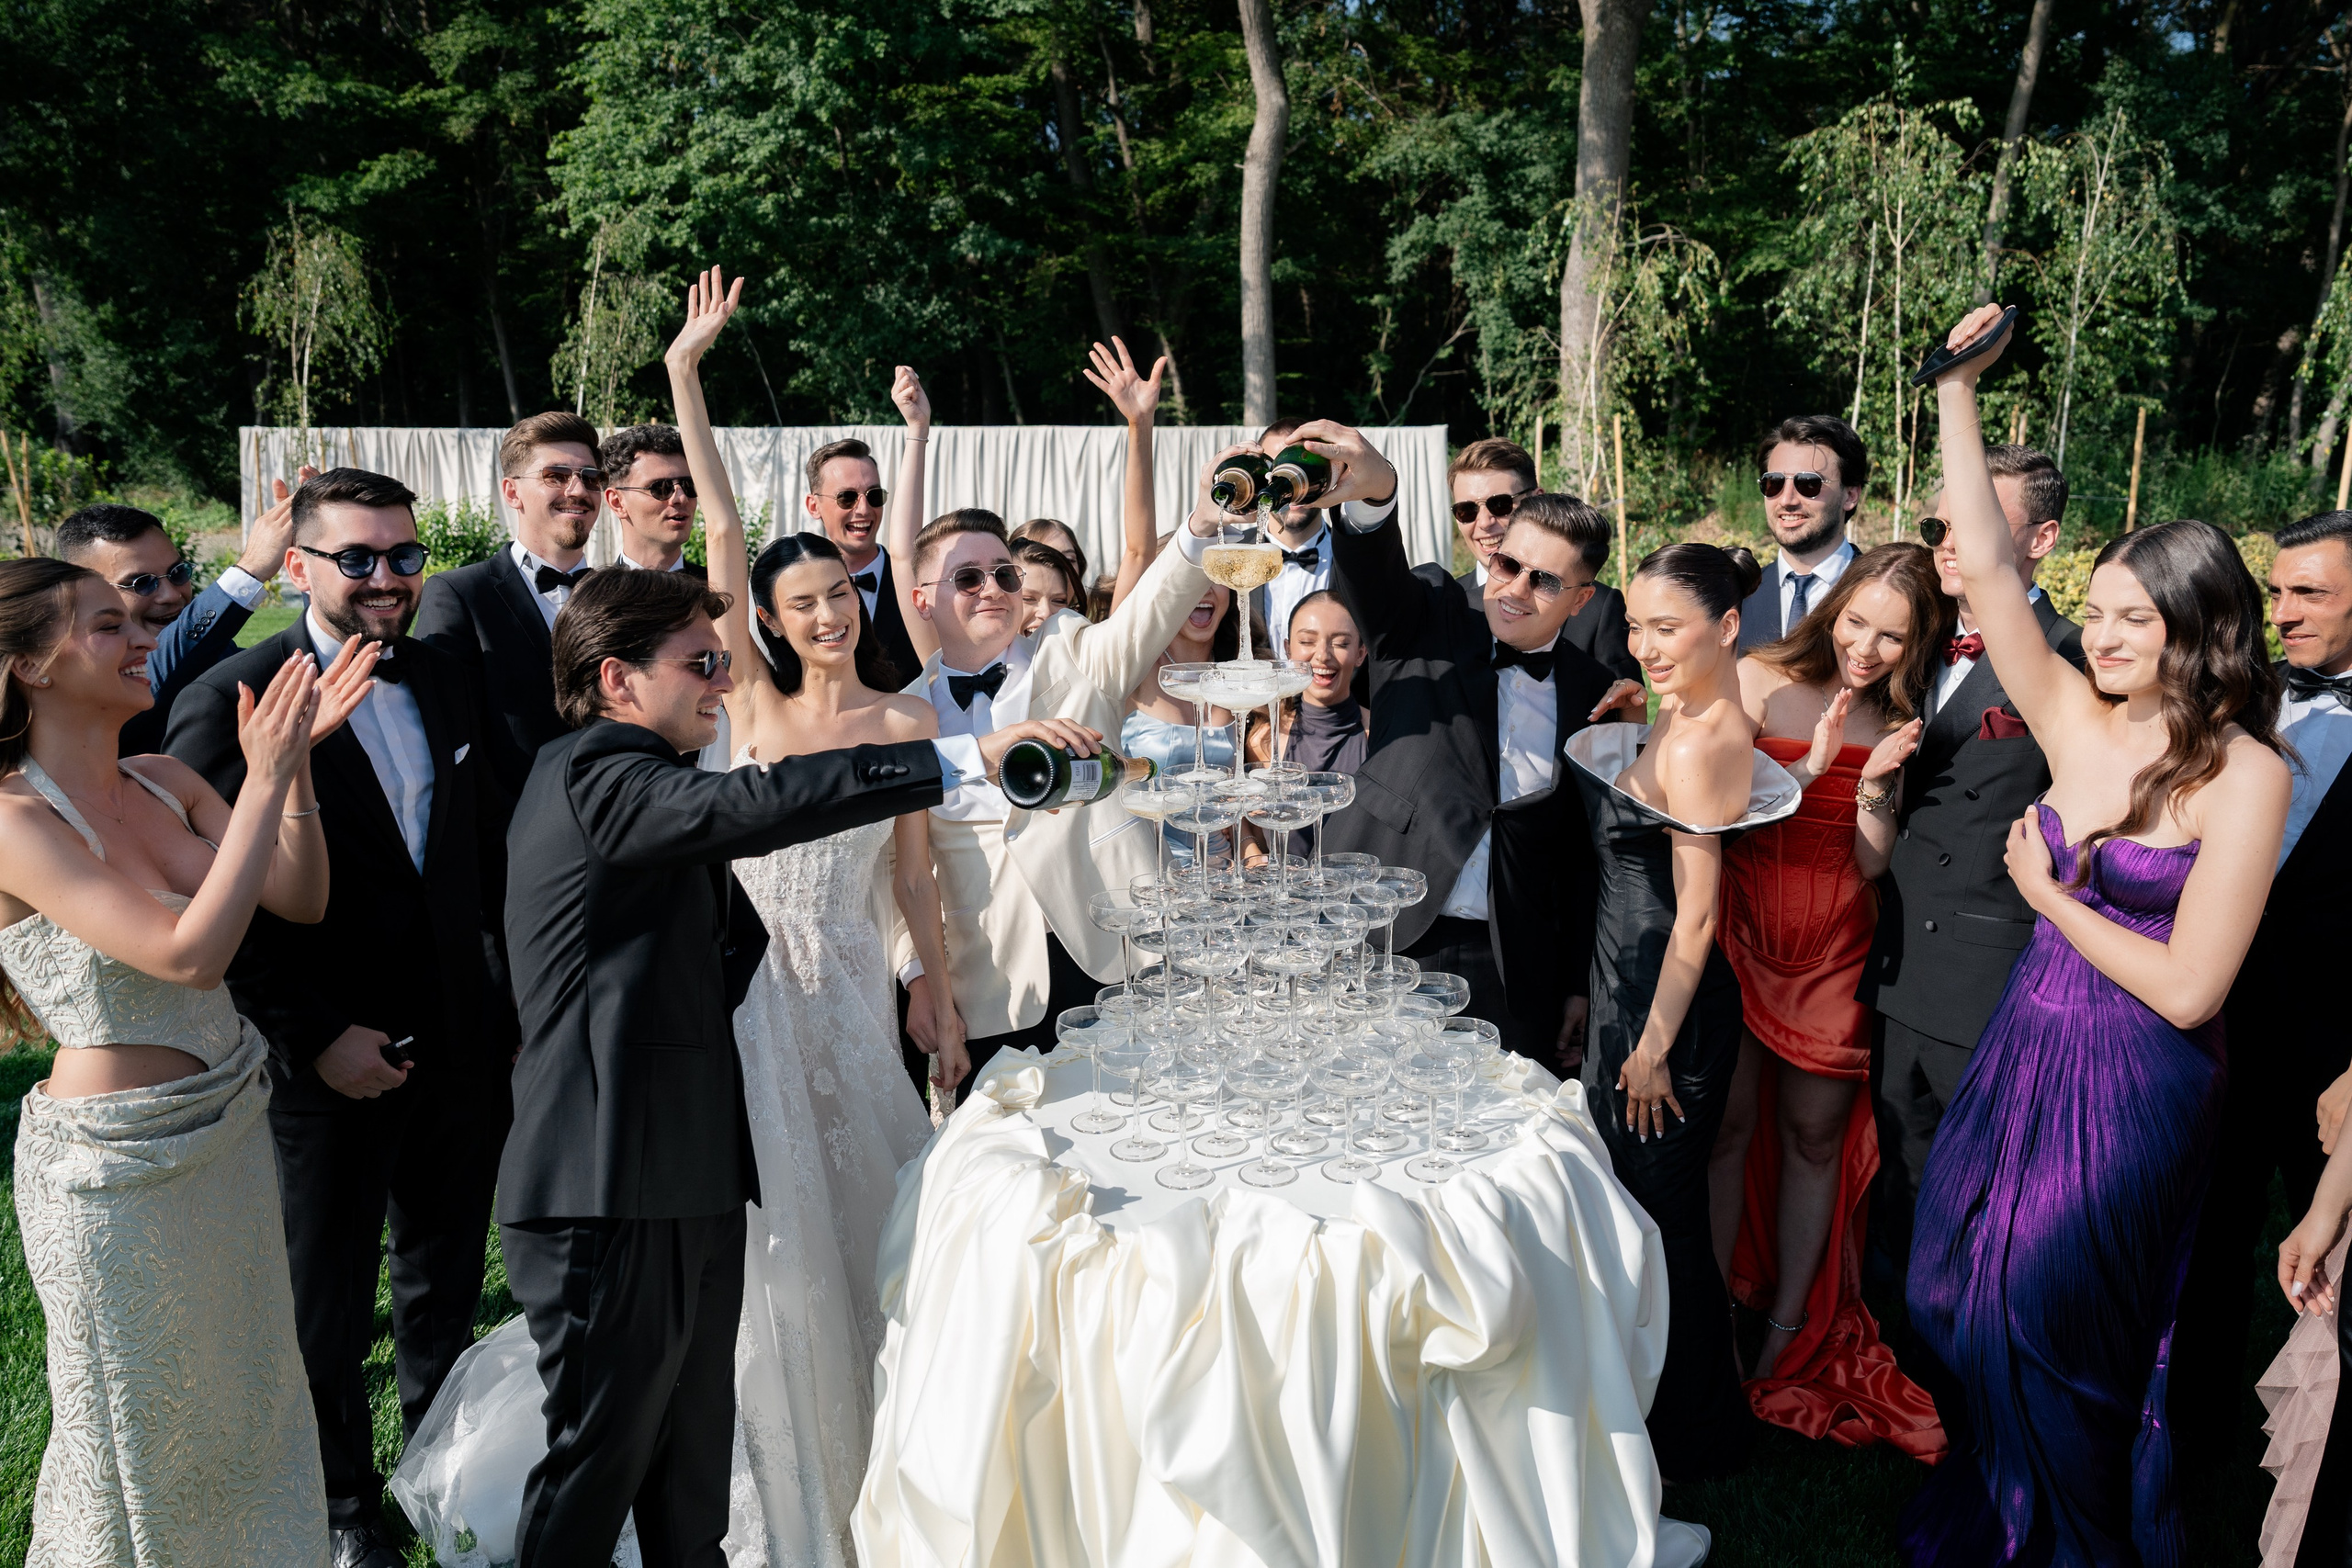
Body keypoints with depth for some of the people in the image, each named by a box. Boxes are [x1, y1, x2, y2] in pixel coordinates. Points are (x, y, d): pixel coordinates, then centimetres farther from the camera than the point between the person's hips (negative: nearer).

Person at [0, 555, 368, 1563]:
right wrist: (266, 779, -27)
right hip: (122, 1168, -7)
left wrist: (294, 760, -14)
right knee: (144, 1437, 15)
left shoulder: (164, 782, 0)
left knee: (246, 1395, 25)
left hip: (230, 1132, 7)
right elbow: (189, 952, -29)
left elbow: (300, 900, -1)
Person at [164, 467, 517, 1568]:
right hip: (326, 1064, -4)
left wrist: (515, 992, 4)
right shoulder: (229, 703, -13)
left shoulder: (448, 686, 4)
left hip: (461, 1051, 5)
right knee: (327, 1311, 16)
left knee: (447, 1288, 21)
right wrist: (313, 1035, -17)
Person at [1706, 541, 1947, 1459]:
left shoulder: (1898, 723, 5)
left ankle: (1790, 1330, 25)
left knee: (1816, 1132, 9)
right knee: (1731, 1122, 3)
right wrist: (1811, 765, -21)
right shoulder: (1761, 680, -5)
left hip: (1834, 949, 3)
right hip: (1742, 928, -3)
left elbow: (1870, 865, 1)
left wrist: (1879, 782, -15)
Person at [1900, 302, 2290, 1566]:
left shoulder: (2244, 775, -17)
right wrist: (1959, 390, -7)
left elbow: (2188, 989, -20)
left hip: (2129, 1084, -5)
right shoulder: (2077, 720, -2)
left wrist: (2049, 897, -10)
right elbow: (1987, 567, -6)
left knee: (2050, 1331, 11)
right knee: (1959, 1297, 16)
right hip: (2025, 1044, 6)